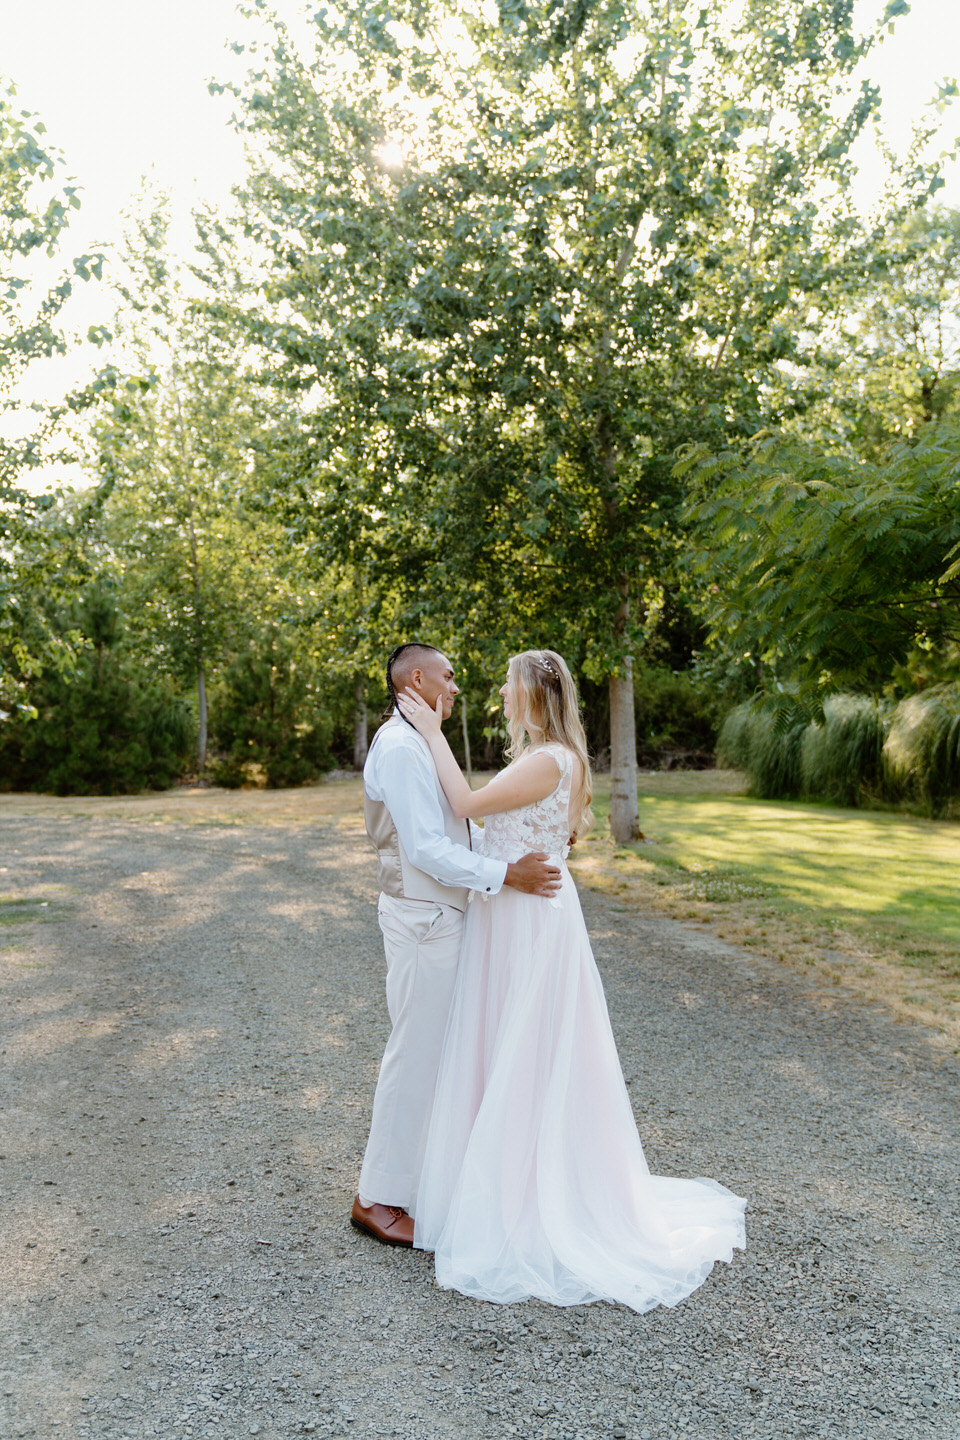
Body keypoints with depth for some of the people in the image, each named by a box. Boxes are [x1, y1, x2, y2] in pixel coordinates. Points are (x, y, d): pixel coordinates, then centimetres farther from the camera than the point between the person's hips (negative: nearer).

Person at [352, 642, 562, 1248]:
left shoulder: (419, 743, 16)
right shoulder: (400, 748, -18)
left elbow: (460, 826, 17)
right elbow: (427, 849, -24)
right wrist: (508, 873, -26)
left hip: (438, 917, 10)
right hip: (423, 920, -10)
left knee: (439, 1049, 18)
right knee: (416, 1054, -1)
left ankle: (428, 1169, 32)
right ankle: (379, 1197, 12)